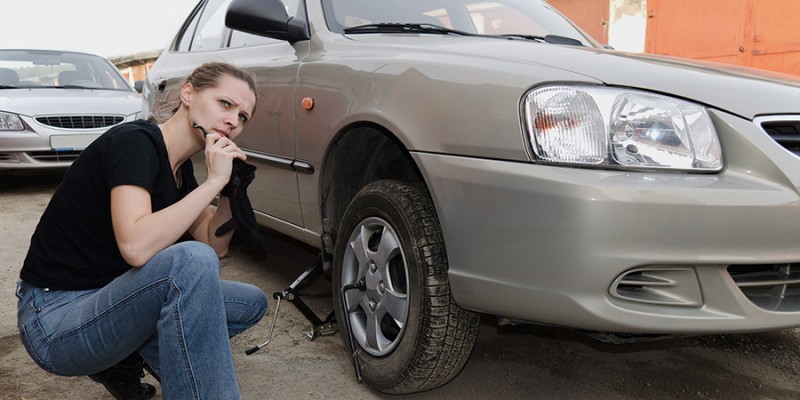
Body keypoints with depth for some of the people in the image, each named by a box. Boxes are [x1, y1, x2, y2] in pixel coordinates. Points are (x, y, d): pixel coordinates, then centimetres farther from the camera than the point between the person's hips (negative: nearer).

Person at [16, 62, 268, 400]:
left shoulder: (180, 168, 6)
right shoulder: (134, 141, -19)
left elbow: (215, 246, 9)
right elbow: (136, 247, -33)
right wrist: (213, 182, -26)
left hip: (111, 302, 9)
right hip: (55, 319, -9)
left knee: (251, 303, 5)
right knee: (191, 259, -33)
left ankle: (125, 361, 8)